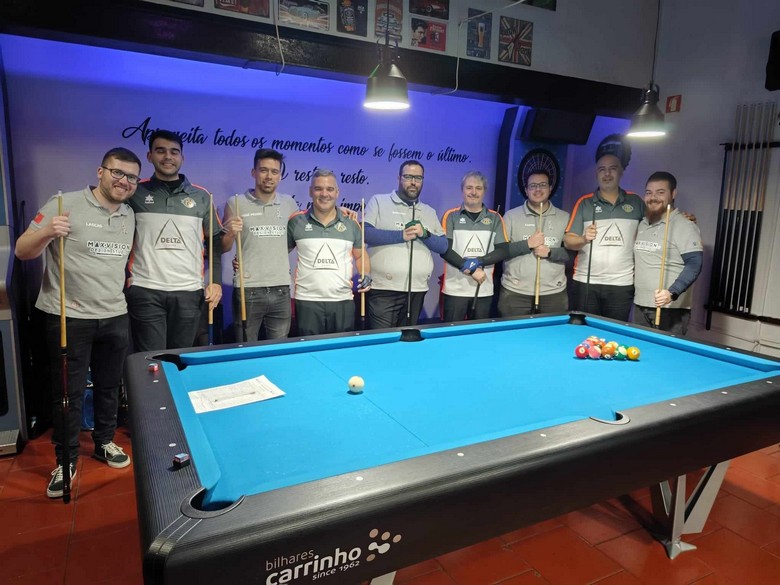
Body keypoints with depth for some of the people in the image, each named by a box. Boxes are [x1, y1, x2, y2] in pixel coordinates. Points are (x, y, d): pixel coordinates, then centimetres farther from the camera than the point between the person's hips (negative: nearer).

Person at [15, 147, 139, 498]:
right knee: (69, 393, 7)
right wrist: (46, 233, -28)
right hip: (69, 318, -4)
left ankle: (105, 442, 36)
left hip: (114, 317, 5)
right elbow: (22, 252, -10)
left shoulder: (130, 215, 6)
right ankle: (65, 461, 24)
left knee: (109, 386, 16)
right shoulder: (65, 205, -11)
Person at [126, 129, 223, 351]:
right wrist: (125, 274, 1)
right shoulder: (136, 192, 5)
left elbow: (215, 241, 11)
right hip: (145, 291, -1)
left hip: (190, 292, 2)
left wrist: (216, 281, 2)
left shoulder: (201, 196, 9)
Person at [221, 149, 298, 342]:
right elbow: (223, 248, 5)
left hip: (281, 290, 2)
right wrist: (231, 233, -13)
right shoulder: (236, 203, 0)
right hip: (247, 290, -2)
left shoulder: (289, 204, 8)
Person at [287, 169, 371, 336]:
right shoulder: (296, 221, 4)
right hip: (307, 301, -1)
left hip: (343, 301, 2)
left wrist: (366, 275, -1)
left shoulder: (351, 224, 8)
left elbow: (360, 255, 16)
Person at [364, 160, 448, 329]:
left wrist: (424, 234, -9)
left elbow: (443, 246, 10)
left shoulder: (430, 212, 16)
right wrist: (401, 235, -15)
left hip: (417, 290, 5)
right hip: (383, 289, -4)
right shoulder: (378, 201, 2)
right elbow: (365, 233, -11)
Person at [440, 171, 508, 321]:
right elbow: (445, 250, -7)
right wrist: (472, 269, -15)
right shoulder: (451, 216, 2)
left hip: (484, 290, 2)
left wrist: (478, 262, -14)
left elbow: (502, 251, 2)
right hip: (455, 289, -2)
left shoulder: (495, 218, 8)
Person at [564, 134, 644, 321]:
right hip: (585, 283, -1)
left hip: (622, 284, 1)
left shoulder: (635, 202, 9)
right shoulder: (584, 202, 2)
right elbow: (568, 241, -2)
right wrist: (584, 239, -22)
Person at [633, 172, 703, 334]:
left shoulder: (685, 226, -9)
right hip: (639, 306, 7)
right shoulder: (641, 225, 14)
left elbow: (694, 265, -17)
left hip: (671, 309, -7)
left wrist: (672, 293, -29)